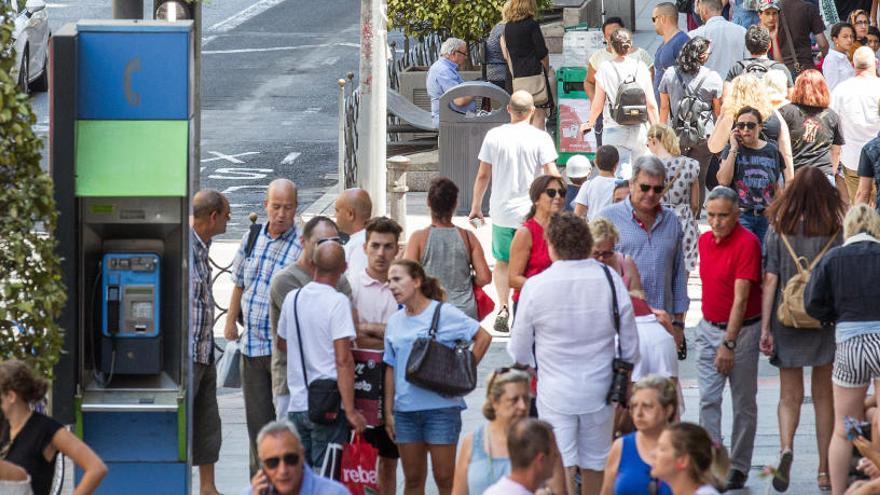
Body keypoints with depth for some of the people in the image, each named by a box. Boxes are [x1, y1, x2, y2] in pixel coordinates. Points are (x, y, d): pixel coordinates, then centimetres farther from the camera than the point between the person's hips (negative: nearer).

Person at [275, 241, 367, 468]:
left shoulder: (292, 298, 7)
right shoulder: (337, 302, -11)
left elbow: (282, 343, 24)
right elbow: (343, 361, -16)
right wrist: (350, 410, -15)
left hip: (297, 405, 6)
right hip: (329, 407, -6)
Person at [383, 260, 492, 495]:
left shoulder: (444, 313, -6)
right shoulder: (395, 322, 11)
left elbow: (483, 337, -5)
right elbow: (391, 368, 15)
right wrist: (388, 411, 12)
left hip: (441, 407, -5)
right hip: (405, 409, 5)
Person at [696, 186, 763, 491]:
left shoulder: (747, 243, -17)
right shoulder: (705, 241, 6)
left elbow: (741, 298, -20)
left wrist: (729, 343, -22)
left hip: (741, 329, -6)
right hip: (708, 327, 6)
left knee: (743, 403, 4)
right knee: (708, 399, -2)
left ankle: (739, 467, 12)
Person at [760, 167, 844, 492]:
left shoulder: (778, 230, -3)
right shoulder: (835, 231, -5)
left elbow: (770, 280, -5)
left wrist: (766, 328, -3)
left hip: (787, 320, 0)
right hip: (827, 322, 0)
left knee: (789, 395, 8)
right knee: (824, 396, 12)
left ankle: (786, 447, -20)